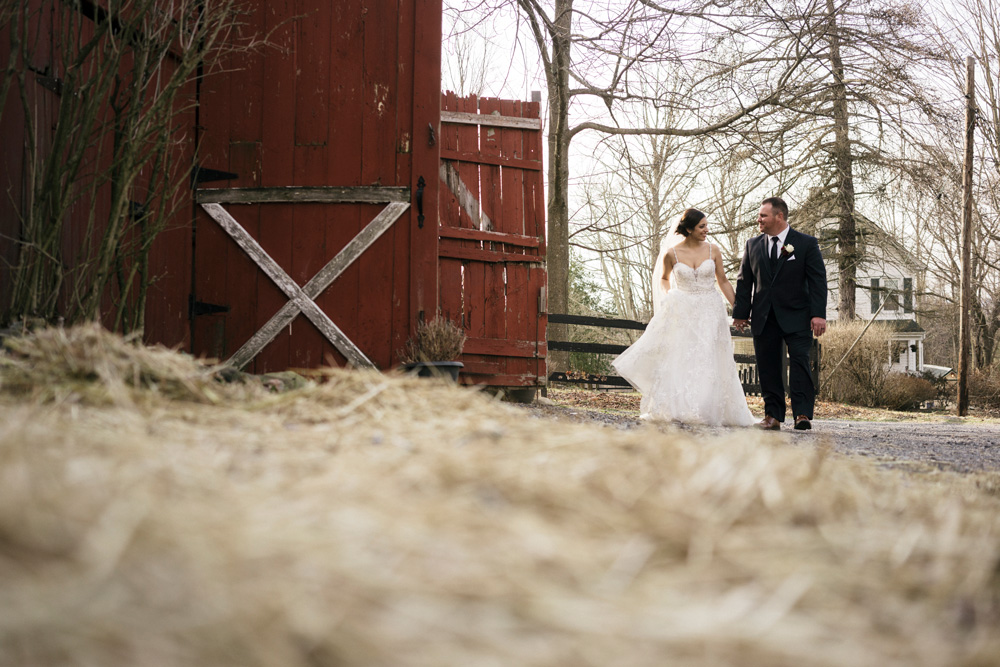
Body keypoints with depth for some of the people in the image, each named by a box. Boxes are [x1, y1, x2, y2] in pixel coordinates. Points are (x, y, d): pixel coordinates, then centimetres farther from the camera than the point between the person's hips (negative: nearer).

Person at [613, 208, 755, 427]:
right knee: (678, 361, -2)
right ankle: (675, 409, 2)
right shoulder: (671, 254, -3)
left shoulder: (712, 251, 1)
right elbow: (664, 278, 17)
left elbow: (723, 281, 8)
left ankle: (707, 410, 3)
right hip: (682, 312, -1)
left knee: (708, 363, -1)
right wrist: (668, 298, 2)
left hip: (709, 312, 1)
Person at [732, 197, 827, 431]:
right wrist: (740, 313, 8)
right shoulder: (752, 245, 11)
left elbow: (818, 280, -3)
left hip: (796, 316, -3)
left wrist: (819, 314, -12)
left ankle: (803, 414, -12)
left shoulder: (806, 243, 0)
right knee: (768, 367, 2)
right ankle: (773, 416, 6)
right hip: (763, 318, 4)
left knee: (800, 361, -12)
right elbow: (744, 281, 14)